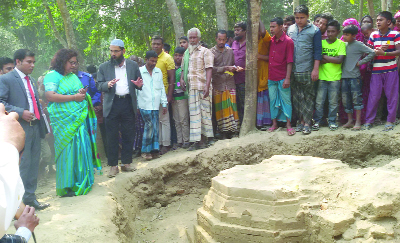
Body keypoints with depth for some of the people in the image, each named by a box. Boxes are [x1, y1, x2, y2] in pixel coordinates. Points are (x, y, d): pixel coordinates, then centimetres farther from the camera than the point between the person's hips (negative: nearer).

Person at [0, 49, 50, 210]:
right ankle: (20, 201, 10)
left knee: (34, 164, 11)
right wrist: (20, 113, -21)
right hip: (20, 129, -7)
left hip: (34, 127, 7)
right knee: (23, 165, -2)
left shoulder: (31, 80, 18)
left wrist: (41, 118, 13)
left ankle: (30, 198, 23)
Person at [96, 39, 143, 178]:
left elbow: (139, 82, 14)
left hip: (128, 104, 1)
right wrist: (107, 85, -17)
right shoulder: (104, 67, 6)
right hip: (112, 105, -1)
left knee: (128, 135, 6)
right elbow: (99, 86, 4)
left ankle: (126, 163, 17)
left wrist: (139, 85, -10)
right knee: (112, 136, 1)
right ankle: (113, 166, 9)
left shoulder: (133, 65, 9)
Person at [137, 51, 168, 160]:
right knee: (150, 125, -10)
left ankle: (154, 149, 11)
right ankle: (145, 151, 0)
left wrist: (164, 104, 11)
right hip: (144, 105, -4)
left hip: (155, 105, 4)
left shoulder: (158, 72, 12)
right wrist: (135, 105, -1)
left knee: (155, 127, 3)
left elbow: (162, 88, 15)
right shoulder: (139, 71, -1)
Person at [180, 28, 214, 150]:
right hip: (192, 88, 5)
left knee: (204, 112, -1)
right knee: (194, 114, 4)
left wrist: (207, 86, -18)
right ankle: (196, 141, 7)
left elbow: (209, 69, -7)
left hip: (203, 87, -5)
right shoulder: (186, 53, 19)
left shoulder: (205, 51, 1)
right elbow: (184, 68, 29)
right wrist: (181, 78, 8)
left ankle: (203, 140, 6)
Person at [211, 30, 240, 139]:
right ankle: (223, 133, 6)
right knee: (220, 108, 0)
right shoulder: (211, 52, 1)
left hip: (230, 83, 3)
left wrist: (234, 68, -2)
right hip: (218, 85, -2)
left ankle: (232, 130, 4)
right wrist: (224, 68, -18)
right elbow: (211, 68, -8)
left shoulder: (230, 51, 13)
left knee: (231, 106, -2)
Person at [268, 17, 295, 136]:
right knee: (273, 100, 10)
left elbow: (290, 61, -11)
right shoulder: (271, 41, 9)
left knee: (286, 100, 1)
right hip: (271, 77, 6)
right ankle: (274, 123, 19)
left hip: (282, 77, -6)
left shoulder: (288, 41, -8)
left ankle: (288, 125, 7)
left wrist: (287, 78, -16)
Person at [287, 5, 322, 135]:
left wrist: (316, 69, -8)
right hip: (292, 69, 4)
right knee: (297, 97, 8)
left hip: (307, 70, -4)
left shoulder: (314, 30, 0)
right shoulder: (290, 29, 10)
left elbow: (317, 51, -2)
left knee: (308, 97, 1)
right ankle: (301, 120, 17)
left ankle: (307, 123, 4)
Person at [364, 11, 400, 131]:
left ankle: (390, 121, 10)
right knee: (373, 95, 2)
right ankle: (368, 120, 10)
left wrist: (384, 53, -21)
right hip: (376, 70, 2)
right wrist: (377, 50, -12)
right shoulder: (373, 35, 7)